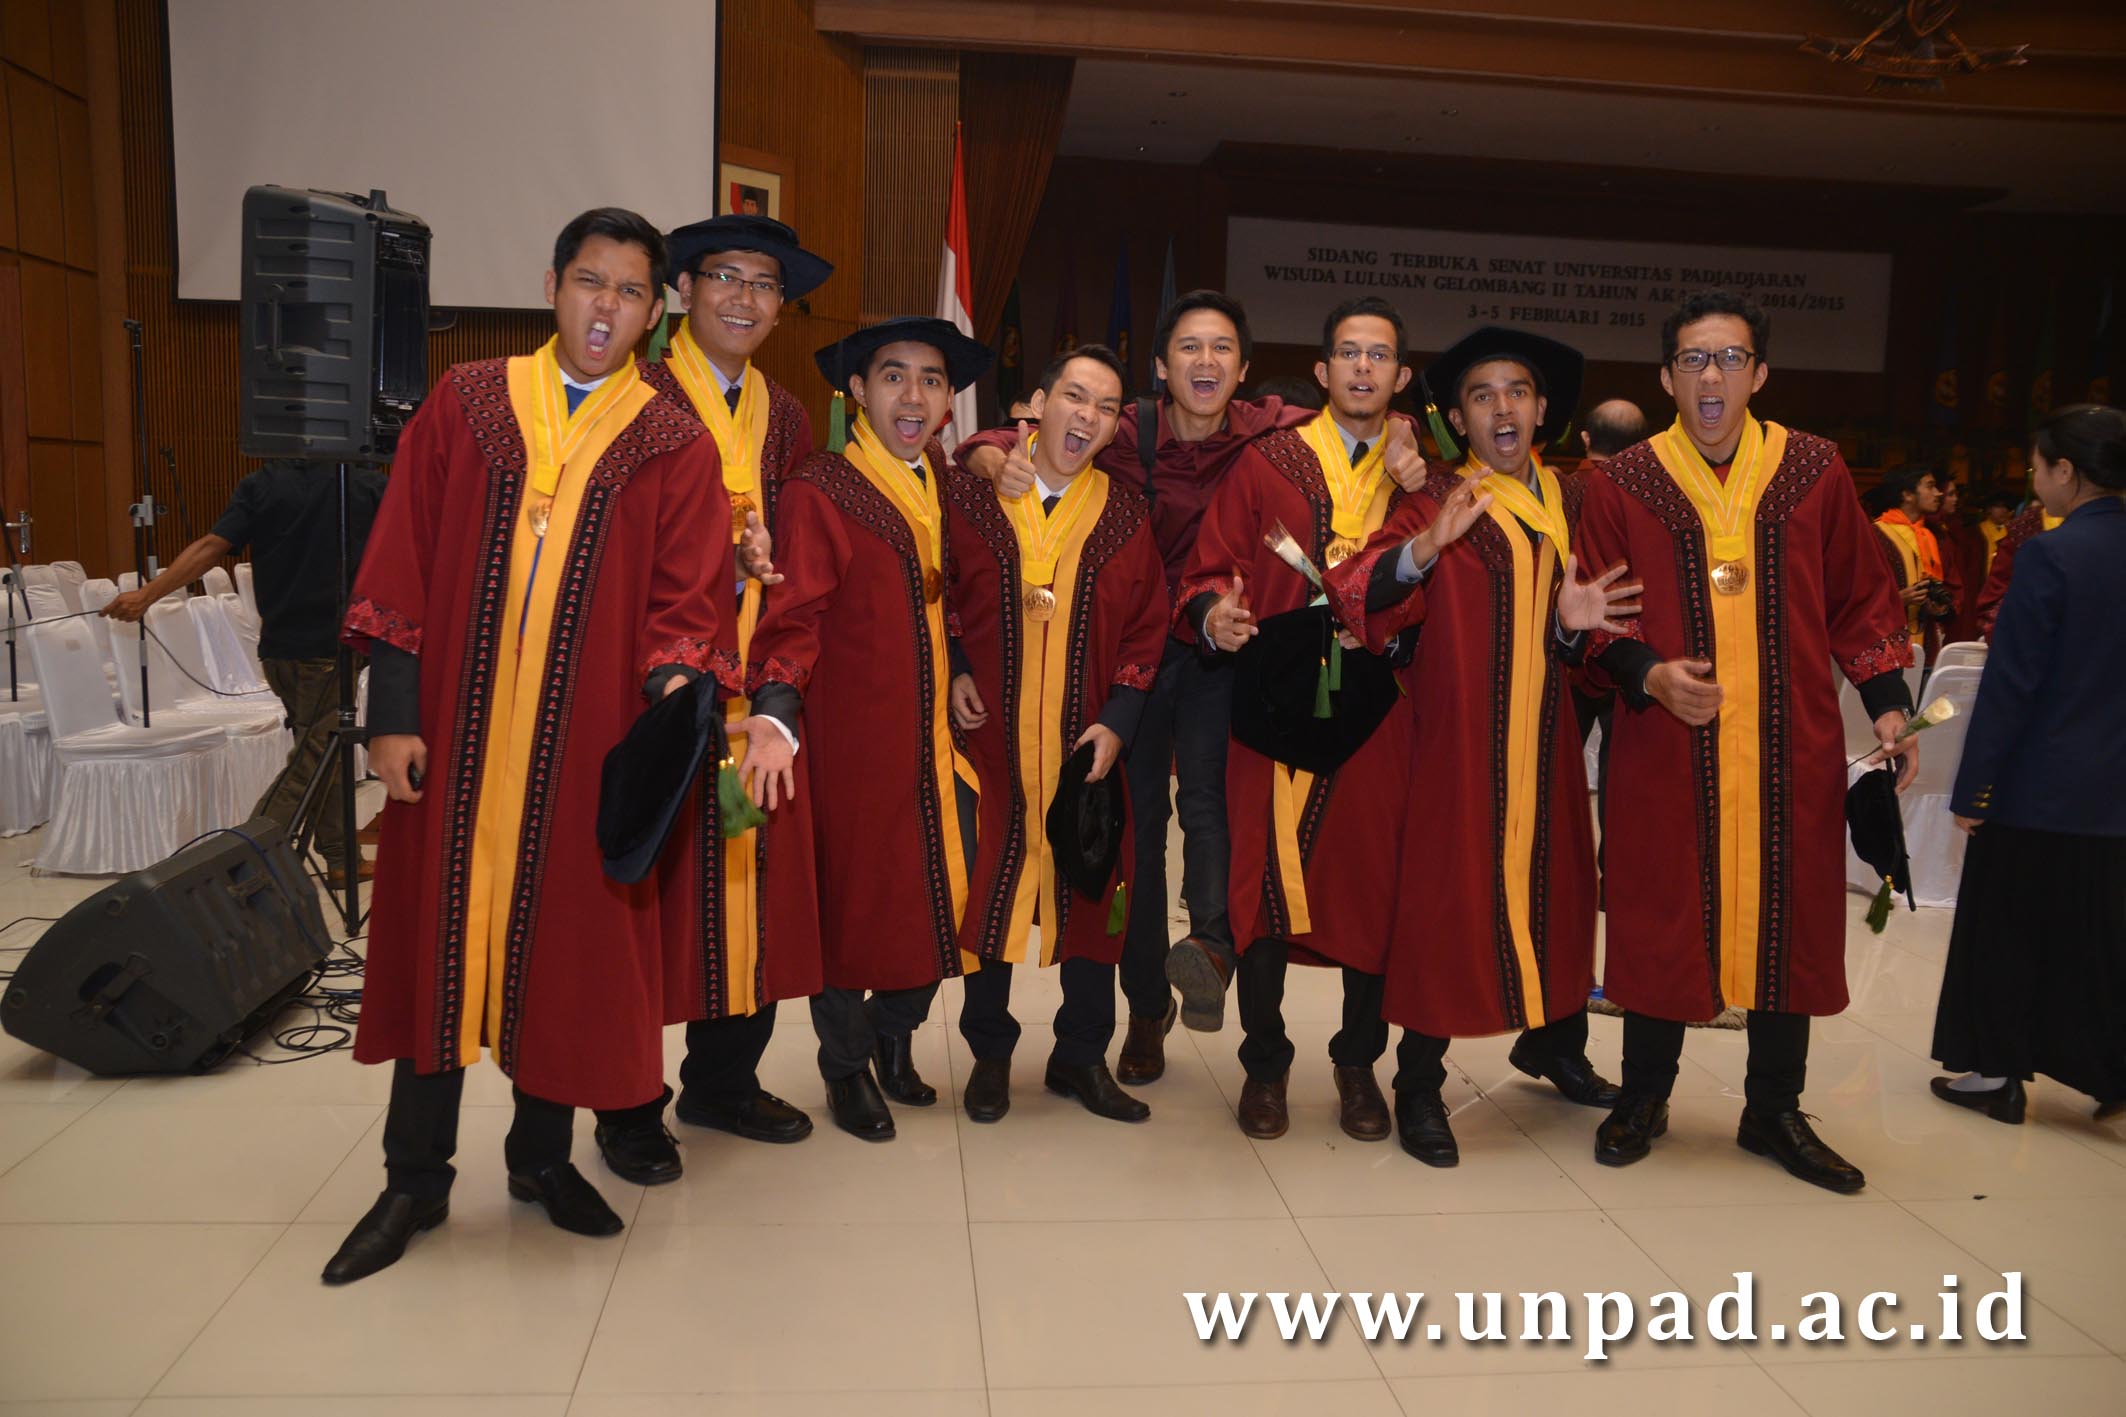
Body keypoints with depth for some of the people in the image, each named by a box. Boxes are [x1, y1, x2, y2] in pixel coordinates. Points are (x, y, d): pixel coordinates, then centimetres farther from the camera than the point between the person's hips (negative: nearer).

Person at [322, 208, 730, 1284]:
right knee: (439, 932, 8)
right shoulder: (464, 406, 5)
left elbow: (686, 598, -1)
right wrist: (392, 713, -4)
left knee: (568, 938, 9)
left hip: (590, 743, 0)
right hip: (458, 732, 1)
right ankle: (415, 1177, 23)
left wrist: (671, 688, -20)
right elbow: (400, 567, 2)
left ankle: (542, 1151, 29)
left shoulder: (676, 447, 3)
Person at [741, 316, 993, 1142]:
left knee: (939, 896, 10)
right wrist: (774, 714, -28)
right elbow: (794, 617, -14)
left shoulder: (946, 486, 12)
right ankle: (846, 1068, 26)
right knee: (850, 897, 5)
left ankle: (894, 1040, 34)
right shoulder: (817, 491, -8)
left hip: (937, 734, 6)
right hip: (852, 739, -6)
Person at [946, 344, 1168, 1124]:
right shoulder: (969, 491, -1)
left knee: (1091, 897, 7)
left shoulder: (1125, 516, 3)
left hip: (1087, 747, 1)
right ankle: (989, 1053, 25)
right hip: (990, 738, -1)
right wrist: (952, 671, -8)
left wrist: (1118, 720, -5)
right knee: (987, 889, 7)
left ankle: (1081, 1056, 24)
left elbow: (1146, 629, 5)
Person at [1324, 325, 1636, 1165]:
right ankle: (1418, 1086, 10)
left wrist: (1572, 622, -2)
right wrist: (1429, 544, -35)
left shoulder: (1571, 502, 12)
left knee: (1555, 890, 12)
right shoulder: (1437, 505, -5)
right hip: (1457, 741, -5)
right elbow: (1357, 600, -19)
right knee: (1447, 899, -2)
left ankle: (1551, 1044, 34)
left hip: (1545, 743, 5)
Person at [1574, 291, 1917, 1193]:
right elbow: (1596, 616, 2)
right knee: (1660, 920, 7)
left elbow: (1858, 597, 11)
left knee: (1787, 921, 9)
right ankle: (1644, 1098, 26)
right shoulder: (1621, 484, -1)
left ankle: (1774, 1111, 27)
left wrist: (1886, 700, 3)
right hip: (1664, 748, -1)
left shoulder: (1815, 472, 3)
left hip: (1791, 750, 2)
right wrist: (1648, 674, -15)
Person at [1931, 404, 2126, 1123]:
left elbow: (2011, 682, -18)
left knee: (2006, 929, 8)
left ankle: (1998, 1072, 16)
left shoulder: (2051, 556, -17)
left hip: (2038, 787, -6)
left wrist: (1971, 788, -12)